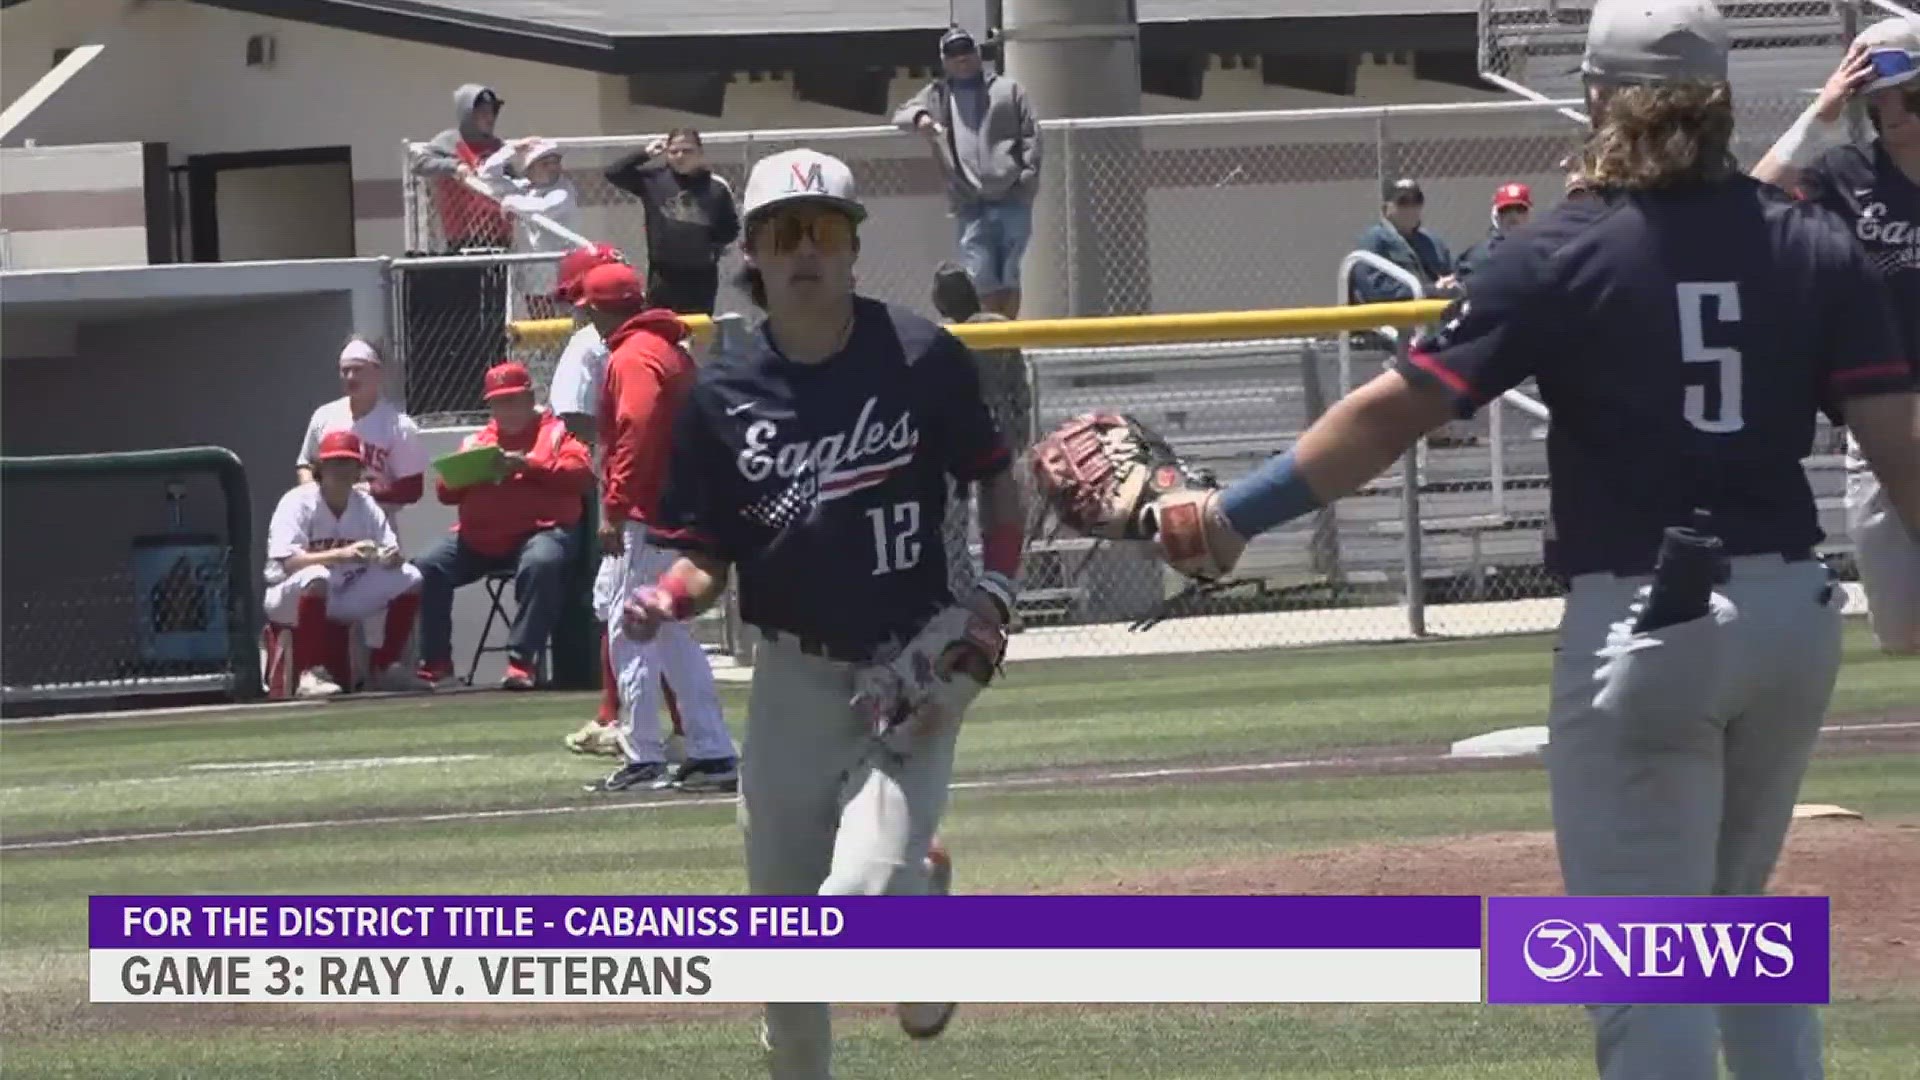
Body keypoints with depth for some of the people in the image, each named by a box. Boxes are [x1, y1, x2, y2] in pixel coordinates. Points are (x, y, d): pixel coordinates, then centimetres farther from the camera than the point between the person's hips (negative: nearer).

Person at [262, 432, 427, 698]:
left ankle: (386, 667, 3)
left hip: (344, 599, 6)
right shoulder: (298, 503, -16)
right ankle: (310, 674, -36)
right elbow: (289, 561, -29)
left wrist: (391, 556, -26)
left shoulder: (365, 504, 2)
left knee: (409, 579, -7)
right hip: (291, 599, -6)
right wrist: (342, 554, -40)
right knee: (316, 577, -39)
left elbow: (392, 551, 0)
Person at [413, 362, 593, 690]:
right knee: (427, 568, -13)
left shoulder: (556, 432, 10)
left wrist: (528, 464, -16)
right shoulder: (477, 441, 25)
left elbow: (581, 471, -7)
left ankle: (522, 662, -35)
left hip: (538, 530, -5)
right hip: (478, 537, 5)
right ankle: (435, 662, -7)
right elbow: (445, 491, 20)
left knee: (541, 564, -38)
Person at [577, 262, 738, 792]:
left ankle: (642, 758, -7)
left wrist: (614, 506, -23)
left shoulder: (632, 357, -12)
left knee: (628, 632, -6)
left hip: (642, 515, -10)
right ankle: (712, 753, 13)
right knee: (675, 638, 15)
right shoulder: (673, 351, 18)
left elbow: (636, 431, -23)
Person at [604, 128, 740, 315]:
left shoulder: (716, 188, -2)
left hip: (701, 277, 0)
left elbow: (731, 229, 7)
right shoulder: (654, 179, -1)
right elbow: (614, 173, -4)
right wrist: (645, 155, -9)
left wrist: (714, 246, -10)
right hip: (663, 276, 0)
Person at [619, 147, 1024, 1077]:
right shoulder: (722, 392, -2)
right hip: (793, 678, 3)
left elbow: (994, 479, 7)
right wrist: (667, 600, -19)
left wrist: (998, 586, -7)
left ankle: (926, 900, 17)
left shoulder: (922, 360, -7)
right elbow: (706, 555, 3)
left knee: (861, 898, -19)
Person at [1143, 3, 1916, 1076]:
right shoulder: (1816, 246, 2)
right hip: (1797, 614, 5)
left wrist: (1233, 517, -2)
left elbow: (1394, 411, -9)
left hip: (1642, 623, -4)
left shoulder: (1564, 258, -7)